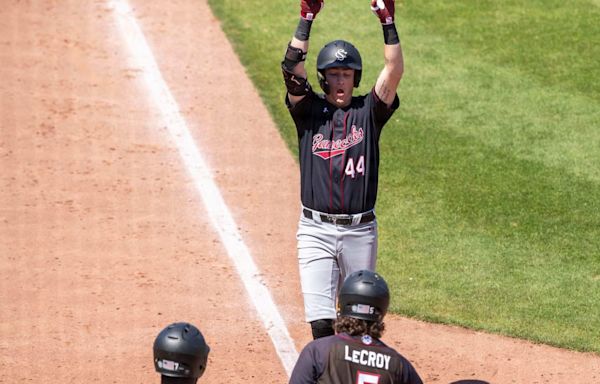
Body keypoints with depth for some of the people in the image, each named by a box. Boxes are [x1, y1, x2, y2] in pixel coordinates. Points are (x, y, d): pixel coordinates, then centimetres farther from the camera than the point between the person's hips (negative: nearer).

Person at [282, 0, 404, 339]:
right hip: (317, 230, -1)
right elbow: (292, 69, -12)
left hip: (361, 231, 1)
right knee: (320, 320, -9)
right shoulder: (309, 111, 3)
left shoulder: (369, 112, 5)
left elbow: (395, 72, -9)